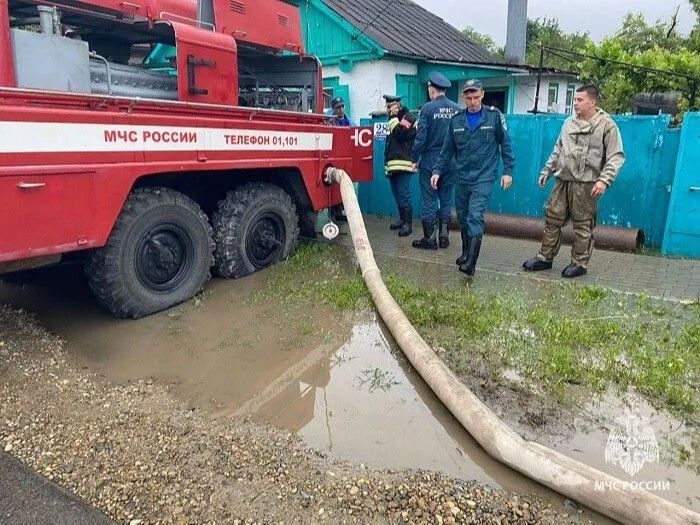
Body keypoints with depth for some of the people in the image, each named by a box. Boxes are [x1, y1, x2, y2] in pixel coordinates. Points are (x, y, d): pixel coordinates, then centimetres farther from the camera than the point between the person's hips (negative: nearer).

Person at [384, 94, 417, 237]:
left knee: (404, 194, -11)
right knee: (397, 194, 13)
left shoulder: (407, 117, -5)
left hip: (403, 163, -9)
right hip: (392, 164, 9)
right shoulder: (394, 119, 23)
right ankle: (402, 219, 23)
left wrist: (393, 117, -12)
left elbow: (399, 133, -20)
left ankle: (408, 224, -7)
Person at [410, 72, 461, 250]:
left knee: (428, 199, 3)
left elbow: (421, 136, -12)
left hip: (430, 160, -4)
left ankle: (429, 238, 7)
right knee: (446, 199, 13)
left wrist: (415, 159, -3)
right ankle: (444, 235, 16)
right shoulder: (456, 109, 1)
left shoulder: (428, 108, -10)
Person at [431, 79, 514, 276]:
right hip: (461, 178, 4)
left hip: (483, 177, -4)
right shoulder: (456, 120, 5)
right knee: (463, 218, 12)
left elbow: (505, 144, 2)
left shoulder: (494, 116, -3)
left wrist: (508, 171, -2)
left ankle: (470, 263, -19)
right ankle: (466, 253, 31)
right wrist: (437, 171, 3)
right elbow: (447, 149, 10)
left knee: (475, 216, -16)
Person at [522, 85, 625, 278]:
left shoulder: (607, 125, -5)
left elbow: (616, 156, -8)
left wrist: (604, 179, -20)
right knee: (552, 219, 7)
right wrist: (546, 171, 18)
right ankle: (545, 257, 18)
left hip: (586, 184, -5)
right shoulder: (570, 122, 13)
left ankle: (579, 263, 14)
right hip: (563, 180, 6)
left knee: (583, 226, 2)